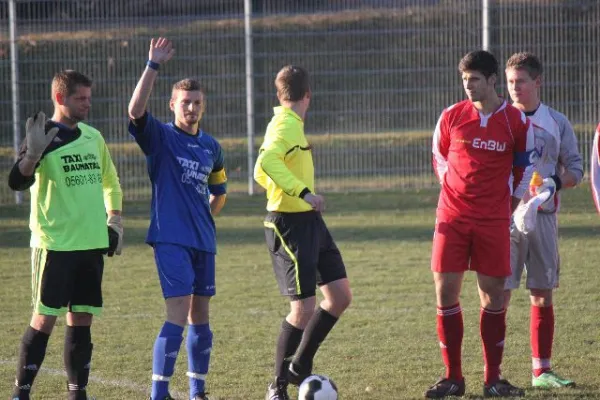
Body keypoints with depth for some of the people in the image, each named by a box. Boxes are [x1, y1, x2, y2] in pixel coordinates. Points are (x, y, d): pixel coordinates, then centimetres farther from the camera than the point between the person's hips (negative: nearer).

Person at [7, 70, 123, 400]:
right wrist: (33, 153, -39)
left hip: (92, 245, 6)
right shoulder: (43, 137, -8)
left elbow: (110, 181, 26)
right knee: (44, 319, -7)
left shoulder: (93, 137, 12)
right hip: (54, 245, -6)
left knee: (81, 318, 7)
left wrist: (115, 219, 15)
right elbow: (17, 182, -21)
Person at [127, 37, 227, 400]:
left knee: (200, 316, 10)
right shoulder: (160, 136, -3)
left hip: (203, 241, 6)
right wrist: (154, 66, -26)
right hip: (170, 240, -6)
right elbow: (136, 110, -24)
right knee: (179, 316, -14)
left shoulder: (211, 147, 13)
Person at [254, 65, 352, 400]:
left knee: (341, 296, 8)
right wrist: (303, 192, -41)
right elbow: (267, 161, -36)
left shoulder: (289, 124, 12)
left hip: (310, 222, 10)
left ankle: (300, 367, 21)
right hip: (290, 225, -10)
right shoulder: (286, 126, -16)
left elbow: (262, 174, 22)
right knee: (305, 309, -8)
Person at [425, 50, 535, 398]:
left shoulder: (517, 122, -2)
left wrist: (506, 206, 6)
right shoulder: (452, 117, 2)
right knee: (446, 292, -3)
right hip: (452, 218, 1)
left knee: (494, 294, 1)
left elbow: (524, 170, 9)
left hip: (494, 222, -1)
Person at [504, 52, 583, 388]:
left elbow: (576, 169, 8)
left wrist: (557, 182, -13)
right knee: (500, 294, -6)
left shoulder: (557, 123, 7)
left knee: (543, 295, 5)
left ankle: (542, 370, 11)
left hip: (543, 216, 2)